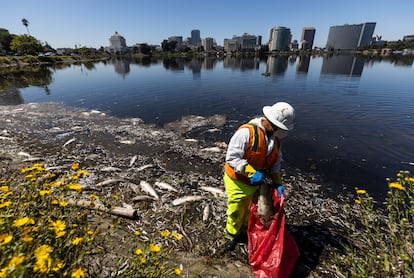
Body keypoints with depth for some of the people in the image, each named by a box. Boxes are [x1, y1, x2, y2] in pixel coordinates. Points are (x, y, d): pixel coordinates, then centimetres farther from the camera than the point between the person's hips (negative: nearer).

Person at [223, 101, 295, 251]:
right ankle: (232, 235, 44)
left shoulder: (276, 138, -3)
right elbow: (232, 157, -29)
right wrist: (251, 172, -34)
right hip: (237, 182, -6)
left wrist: (277, 182, -5)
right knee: (236, 212, 16)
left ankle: (244, 232, 54)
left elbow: (275, 162, 5)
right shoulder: (247, 132, -29)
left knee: (250, 210, 27)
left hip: (256, 182, 6)